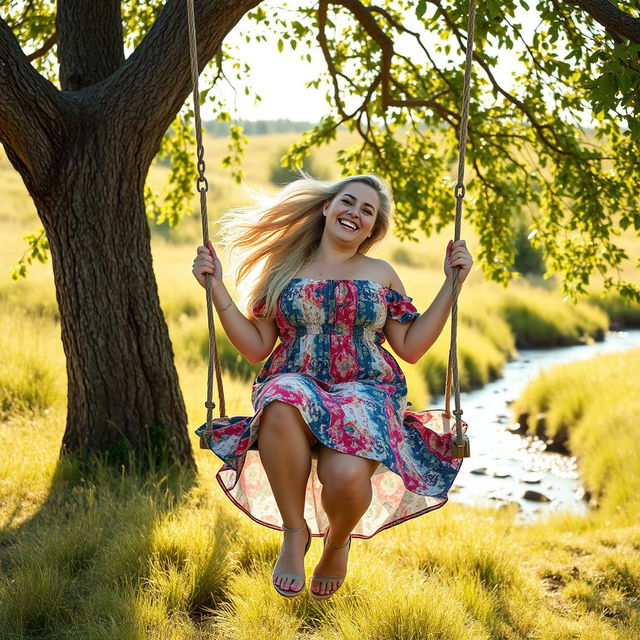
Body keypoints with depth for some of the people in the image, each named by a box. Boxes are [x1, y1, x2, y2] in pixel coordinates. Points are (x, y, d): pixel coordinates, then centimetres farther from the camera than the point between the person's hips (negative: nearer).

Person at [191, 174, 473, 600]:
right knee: (281, 404, -42)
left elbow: (411, 348, 10)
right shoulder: (284, 271, 16)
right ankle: (295, 532, -22)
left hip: (365, 392, 0)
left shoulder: (381, 274, 17)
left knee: (347, 478, -34)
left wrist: (452, 284, 8)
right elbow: (256, 347, 12)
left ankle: (337, 541, 6)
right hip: (295, 385, 0)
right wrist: (218, 289, 7)